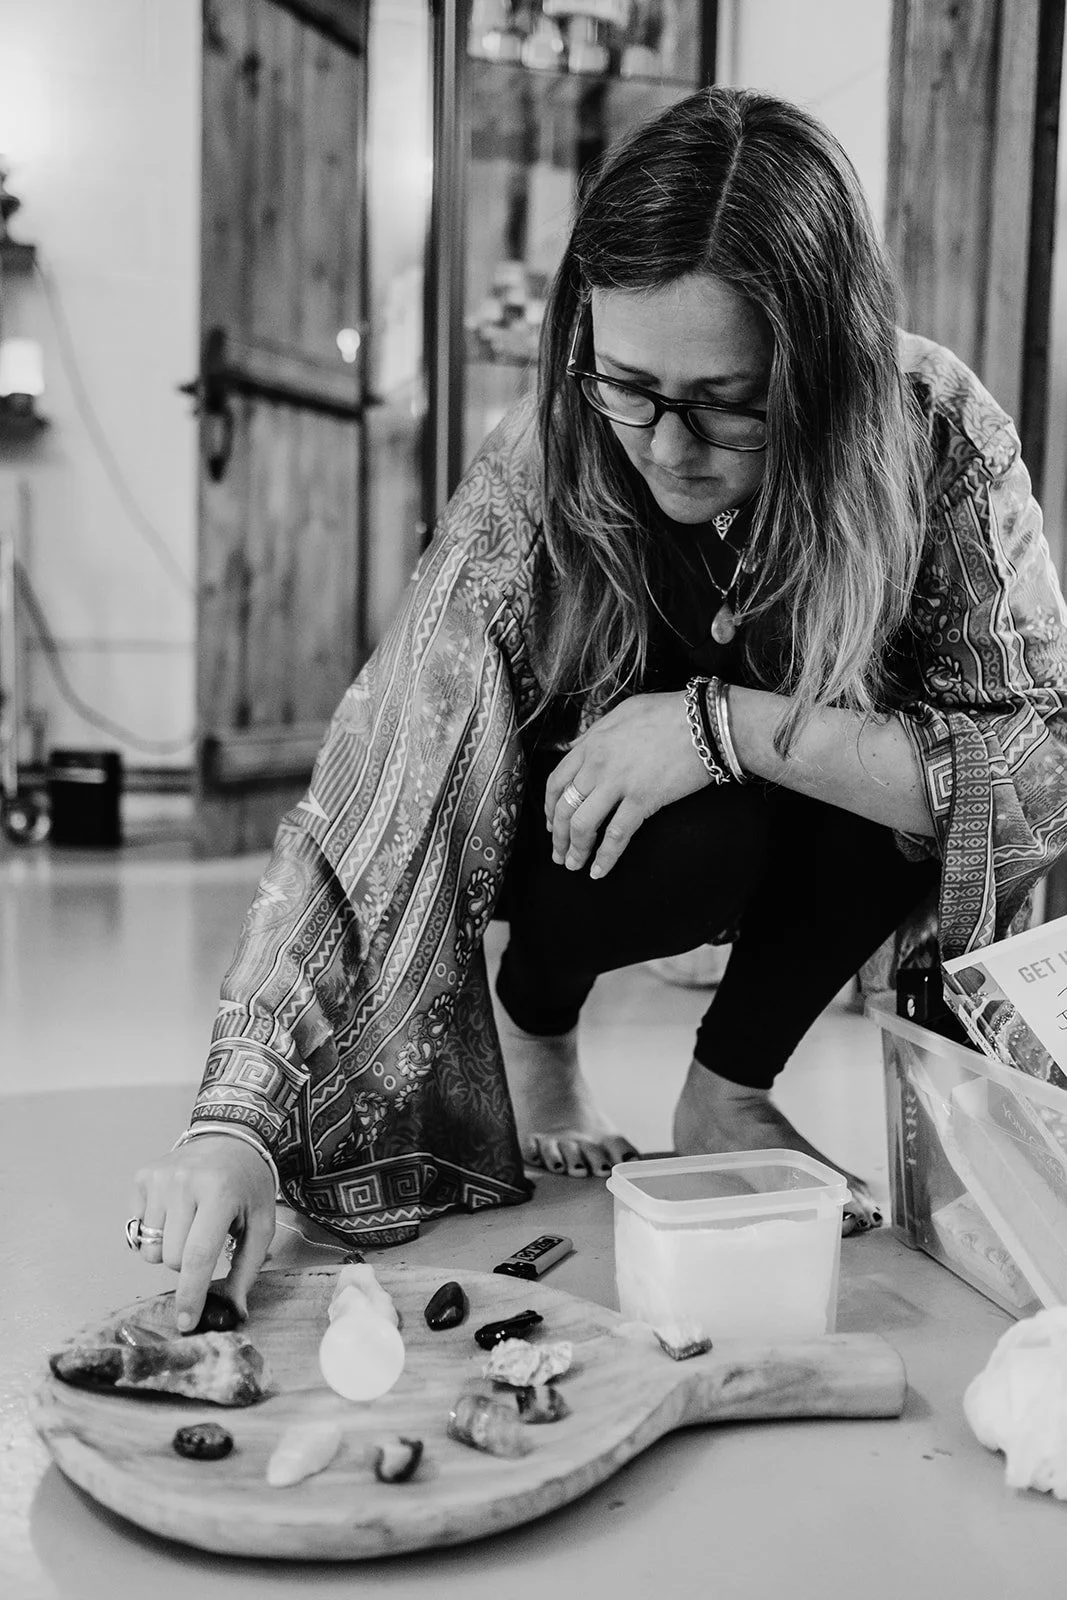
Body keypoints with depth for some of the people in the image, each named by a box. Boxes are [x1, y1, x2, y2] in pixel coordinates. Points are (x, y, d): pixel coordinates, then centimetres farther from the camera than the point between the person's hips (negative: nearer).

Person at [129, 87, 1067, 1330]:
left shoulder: (937, 435, -26)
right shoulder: (540, 478, -29)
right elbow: (364, 818, -31)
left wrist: (730, 722, -38)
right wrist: (236, 1121, -42)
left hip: (813, 841, 2)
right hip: (577, 833, -1)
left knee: (920, 773, -30)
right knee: (693, 835, -34)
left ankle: (730, 1094, -4)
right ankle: (533, 1018, 1)